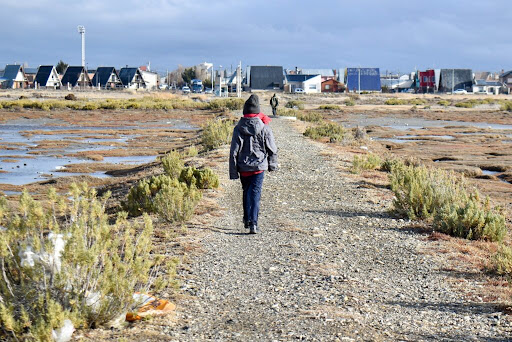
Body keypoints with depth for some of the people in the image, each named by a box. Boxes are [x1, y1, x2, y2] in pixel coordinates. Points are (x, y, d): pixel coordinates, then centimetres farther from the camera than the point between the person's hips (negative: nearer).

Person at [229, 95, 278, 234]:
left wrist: (233, 171, 0)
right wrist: (272, 164, 17)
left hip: (243, 167, 1)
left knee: (246, 192, 20)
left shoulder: (238, 129, -6)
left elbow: (234, 151, -6)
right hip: (259, 166, -1)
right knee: (255, 193, -1)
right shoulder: (265, 128, -6)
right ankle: (253, 223, -12)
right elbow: (272, 149, 1)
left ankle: (247, 219, 27)